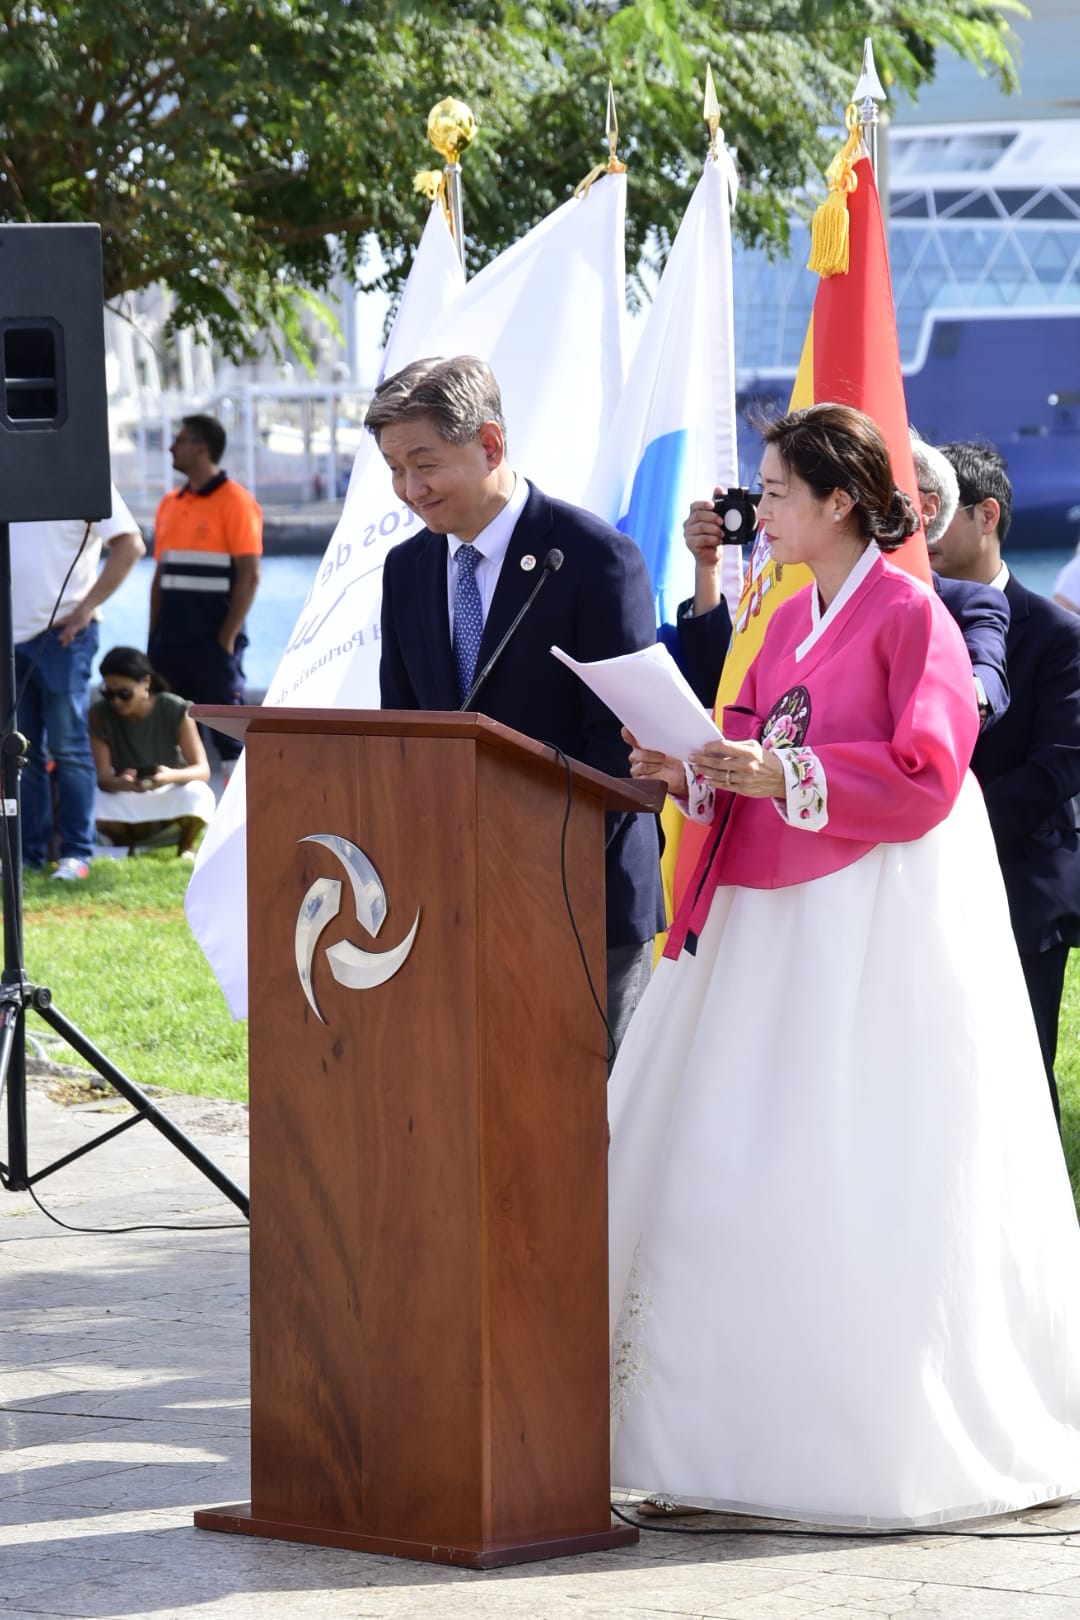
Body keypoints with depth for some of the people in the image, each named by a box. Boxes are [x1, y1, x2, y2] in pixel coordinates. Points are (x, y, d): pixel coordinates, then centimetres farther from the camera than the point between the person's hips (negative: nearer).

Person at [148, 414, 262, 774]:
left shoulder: (236, 502, -6)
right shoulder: (170, 504, 14)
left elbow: (249, 576, -11)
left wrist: (227, 639, -15)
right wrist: (154, 637, 11)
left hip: (213, 641, -7)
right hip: (171, 642, 7)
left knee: (228, 734, -4)